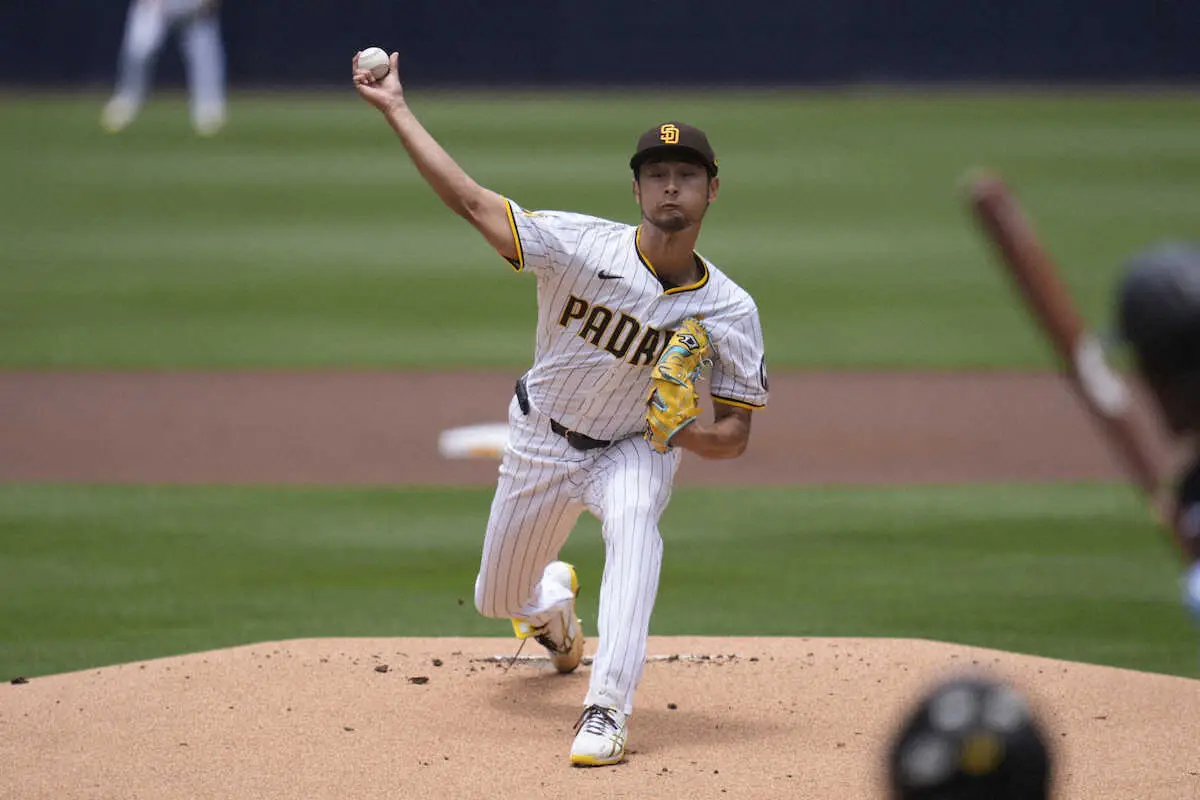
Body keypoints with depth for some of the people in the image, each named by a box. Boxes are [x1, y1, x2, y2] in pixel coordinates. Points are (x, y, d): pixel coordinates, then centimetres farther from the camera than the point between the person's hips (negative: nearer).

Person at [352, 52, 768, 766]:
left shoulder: (731, 312, -20)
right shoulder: (583, 246, -24)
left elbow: (736, 437, -14)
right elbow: (470, 201, -23)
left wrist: (684, 431, -37)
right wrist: (396, 108, -27)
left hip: (636, 449, -1)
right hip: (542, 440, 1)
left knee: (633, 517, -37)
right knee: (500, 600, 15)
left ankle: (607, 713, -39)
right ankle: (556, 603, 56)